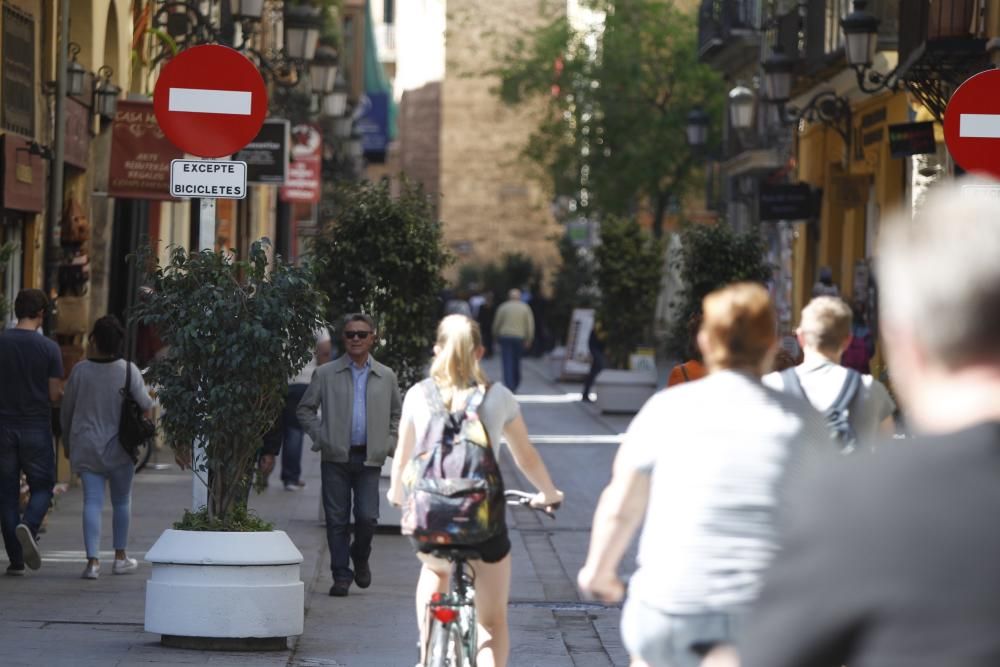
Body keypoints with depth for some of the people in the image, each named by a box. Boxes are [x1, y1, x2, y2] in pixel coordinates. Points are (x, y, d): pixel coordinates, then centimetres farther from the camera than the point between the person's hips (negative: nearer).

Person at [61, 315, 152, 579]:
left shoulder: (80, 370, -5)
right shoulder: (128, 370, -10)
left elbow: (66, 409, 4)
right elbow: (145, 404, -10)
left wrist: (68, 441, 19)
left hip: (85, 446, 1)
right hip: (118, 446, -1)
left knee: (92, 502, -1)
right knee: (121, 501, 15)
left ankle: (93, 560, -12)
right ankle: (120, 558, 23)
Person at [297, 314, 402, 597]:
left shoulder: (386, 377, 9)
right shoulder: (326, 374, 4)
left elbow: (397, 413, 21)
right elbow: (304, 409, 9)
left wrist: (389, 443, 7)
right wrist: (320, 437, -2)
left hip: (369, 458, 1)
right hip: (336, 457, -1)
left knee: (367, 517, -6)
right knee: (337, 520, 0)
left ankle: (360, 557, 23)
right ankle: (341, 575, 9)